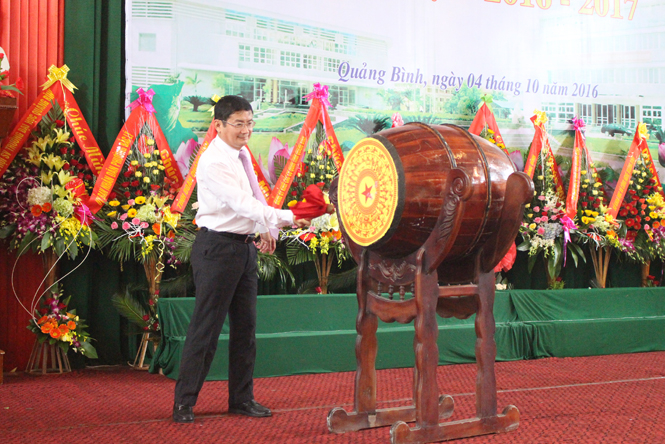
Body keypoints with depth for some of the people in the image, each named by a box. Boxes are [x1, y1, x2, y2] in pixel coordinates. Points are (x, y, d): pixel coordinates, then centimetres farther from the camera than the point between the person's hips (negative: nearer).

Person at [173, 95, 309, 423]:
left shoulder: (242, 154, 9)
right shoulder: (214, 162, -19)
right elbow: (243, 204, -28)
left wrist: (265, 231, 9)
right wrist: (287, 219, -32)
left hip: (245, 247, 9)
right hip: (218, 248, -9)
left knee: (245, 326, 13)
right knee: (206, 328, -3)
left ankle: (241, 398, 25)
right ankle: (184, 403, 9)